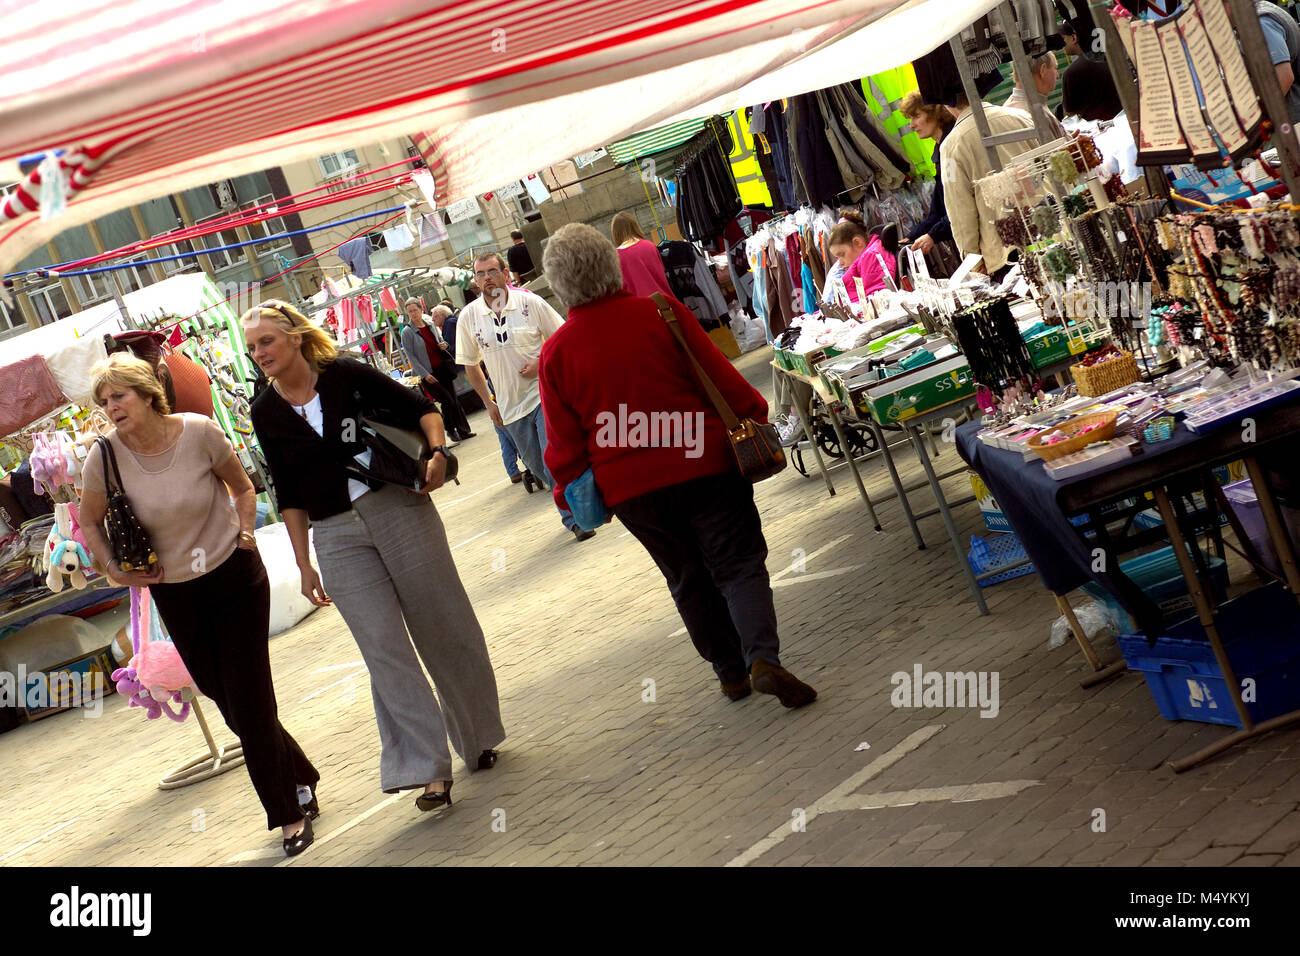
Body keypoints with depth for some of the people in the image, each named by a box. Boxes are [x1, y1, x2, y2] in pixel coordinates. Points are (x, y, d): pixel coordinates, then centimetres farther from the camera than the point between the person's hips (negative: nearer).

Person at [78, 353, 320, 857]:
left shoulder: (199, 432, -16)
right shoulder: (104, 457, -12)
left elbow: (242, 487, 2)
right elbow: (90, 523, 5)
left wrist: (245, 535, -10)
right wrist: (115, 569, -7)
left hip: (236, 577, -3)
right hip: (174, 594, 3)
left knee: (248, 696, -2)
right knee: (228, 702, 10)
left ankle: (290, 810, 15)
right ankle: (298, 783, 31)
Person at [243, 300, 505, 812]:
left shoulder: (346, 375, -3)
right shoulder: (266, 413, 5)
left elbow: (420, 408, 3)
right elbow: (289, 494, 11)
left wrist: (436, 451, -16)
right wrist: (303, 562, 9)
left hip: (398, 507, -2)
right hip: (336, 537, 2)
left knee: (444, 627, 5)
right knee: (384, 648, -6)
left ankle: (479, 738, 23)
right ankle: (427, 767, -3)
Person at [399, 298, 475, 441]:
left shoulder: (431, 324, 7)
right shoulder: (407, 332, -8)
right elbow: (411, 356, -10)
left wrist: (443, 345, -3)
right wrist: (424, 374, -16)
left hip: (443, 367, 5)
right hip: (429, 373, -5)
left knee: (454, 398, 4)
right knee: (447, 400, -7)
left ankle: (463, 429, 11)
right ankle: (451, 430, 10)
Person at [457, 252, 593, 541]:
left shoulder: (530, 302, -8)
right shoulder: (468, 317, -1)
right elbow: (471, 365, 11)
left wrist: (542, 362, -15)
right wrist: (489, 403, 8)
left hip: (543, 392, -3)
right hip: (510, 405, 3)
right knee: (538, 466, 11)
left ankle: (574, 516, 2)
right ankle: (573, 512, 30)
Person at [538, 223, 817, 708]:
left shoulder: (555, 352, -4)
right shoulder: (661, 313, -7)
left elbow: (564, 442, 0)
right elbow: (722, 378, -2)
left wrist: (571, 493, 15)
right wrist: (757, 418, 14)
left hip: (629, 487, 2)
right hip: (703, 464, -2)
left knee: (688, 580, 18)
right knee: (739, 564, 4)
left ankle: (730, 672, 23)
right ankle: (763, 658, -16)